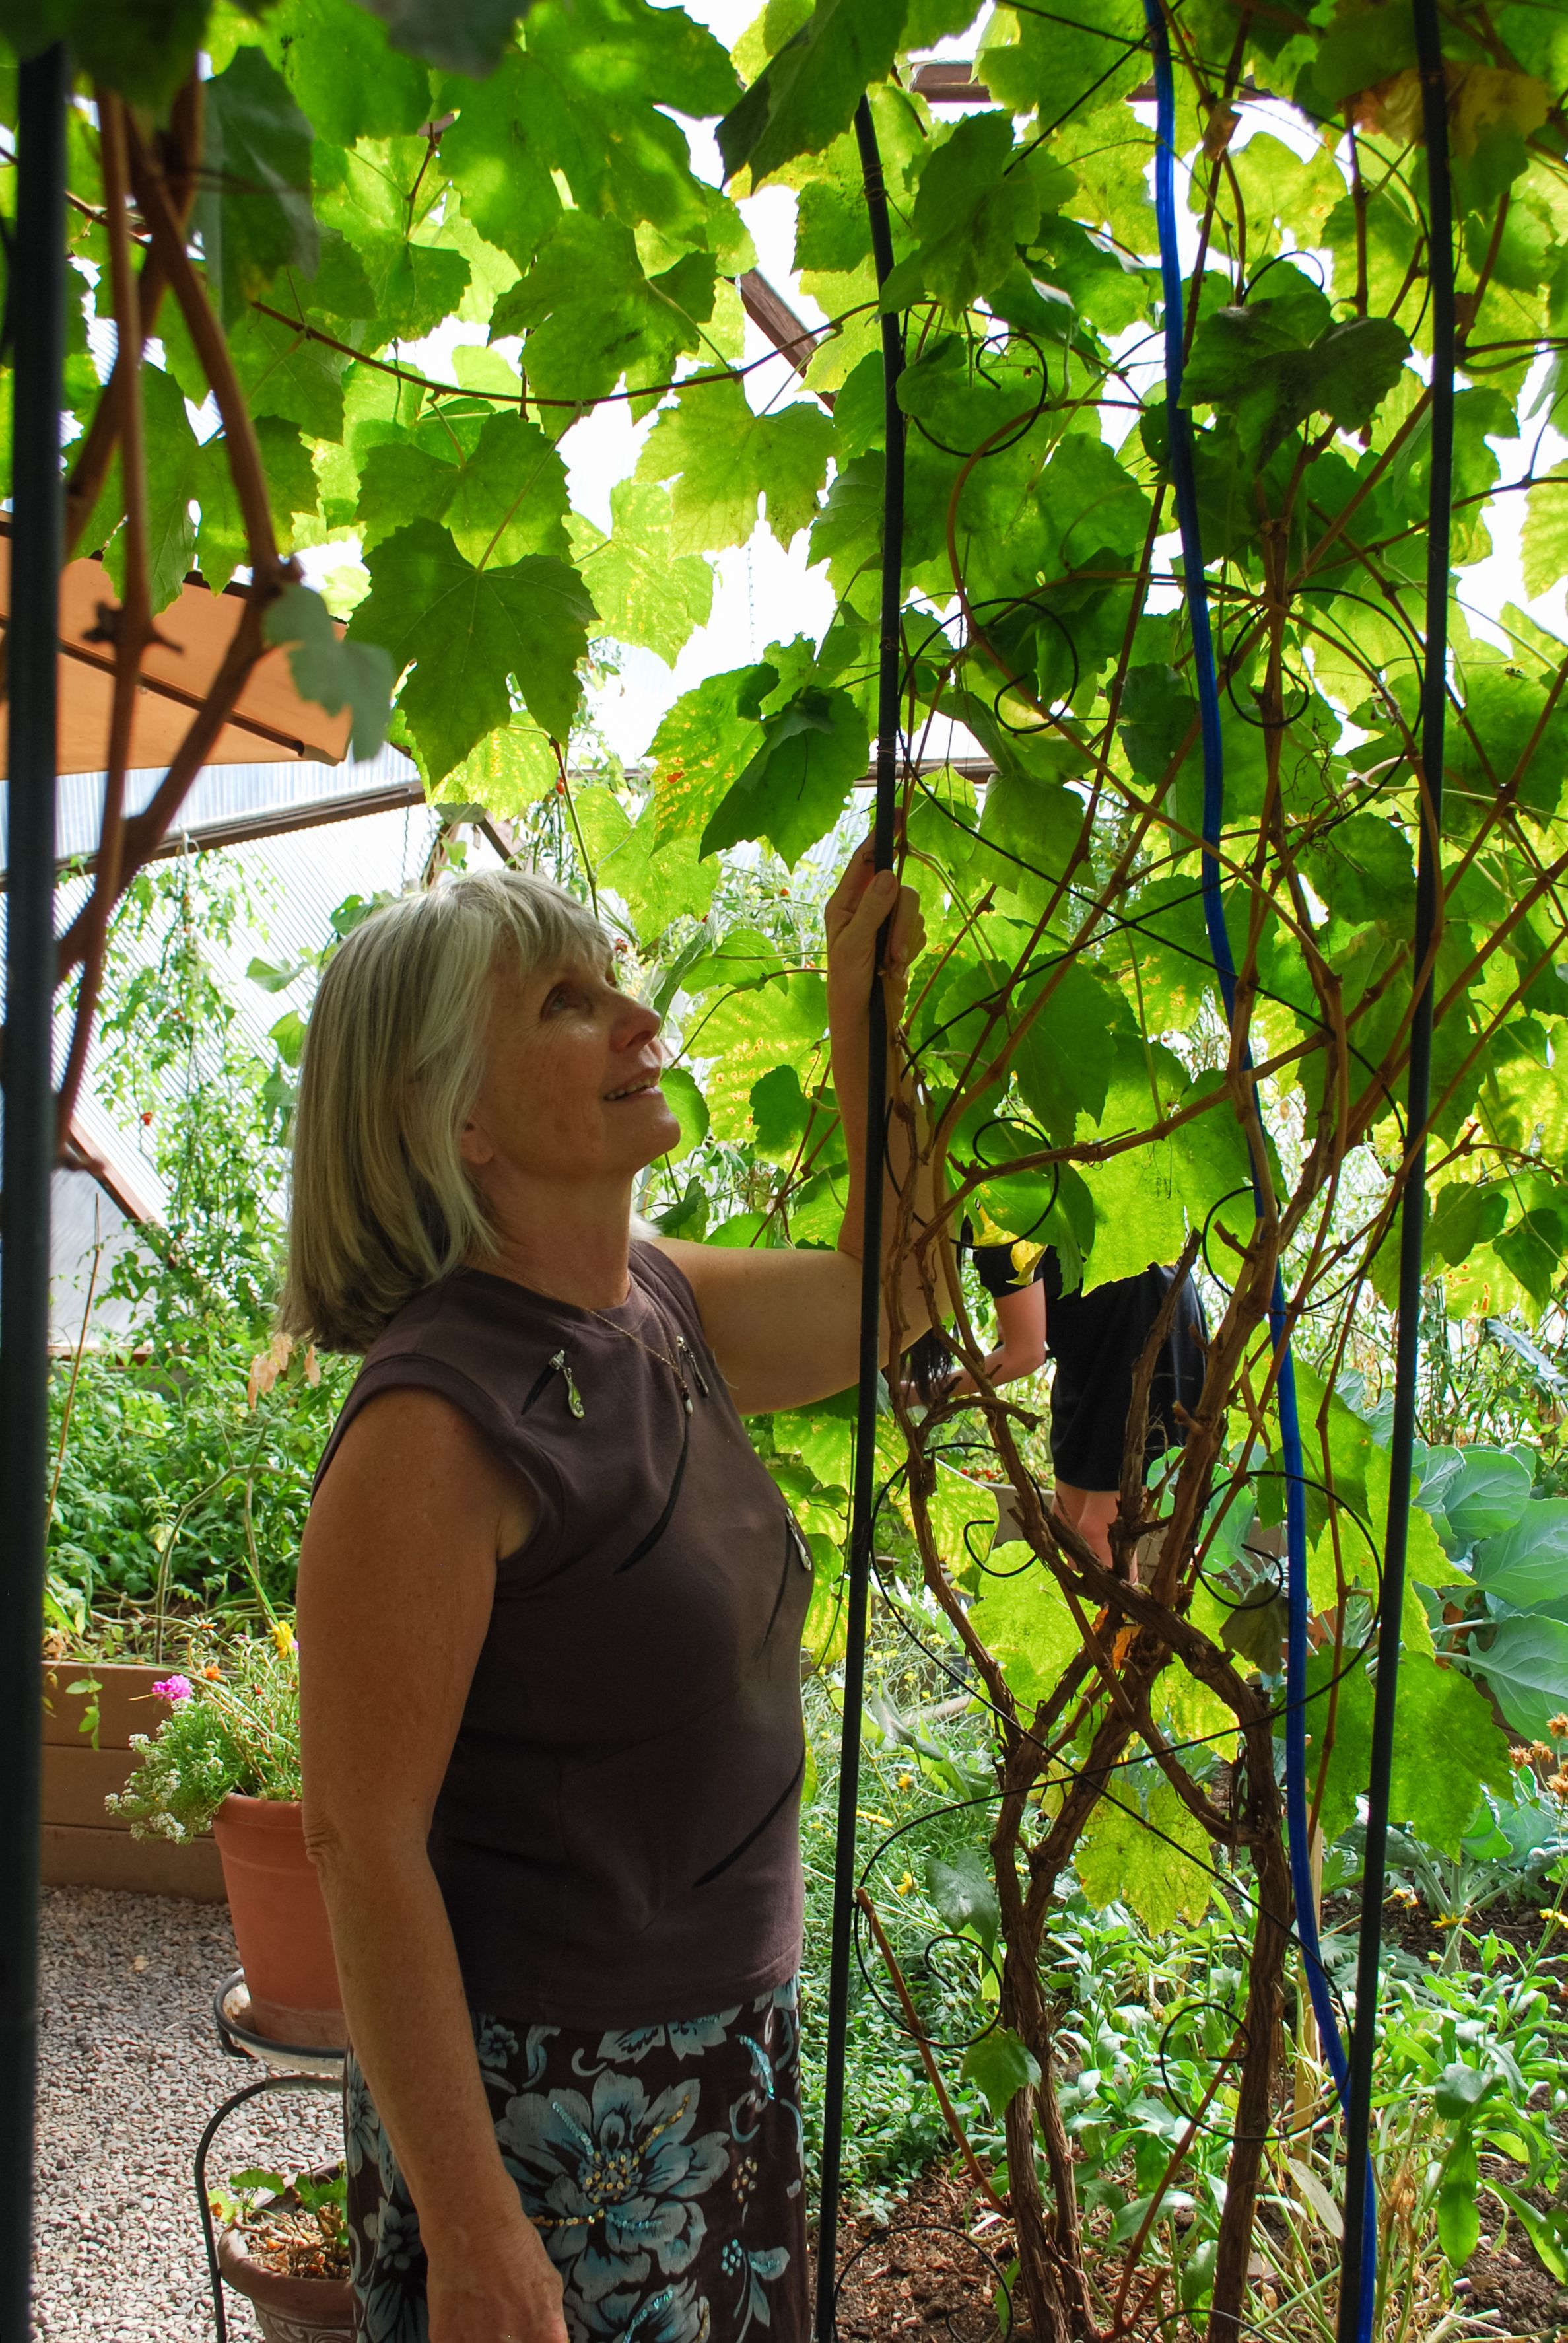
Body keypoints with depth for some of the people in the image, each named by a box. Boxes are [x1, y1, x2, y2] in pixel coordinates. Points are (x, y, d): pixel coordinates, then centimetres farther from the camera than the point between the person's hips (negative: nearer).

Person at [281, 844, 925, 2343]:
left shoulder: (661, 1310, 1)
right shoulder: (438, 1420, -23)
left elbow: (890, 1291, 17)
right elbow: (362, 1841, -21)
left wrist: (863, 1004, 7)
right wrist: (468, 2222, -20)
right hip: (536, 2095, -8)